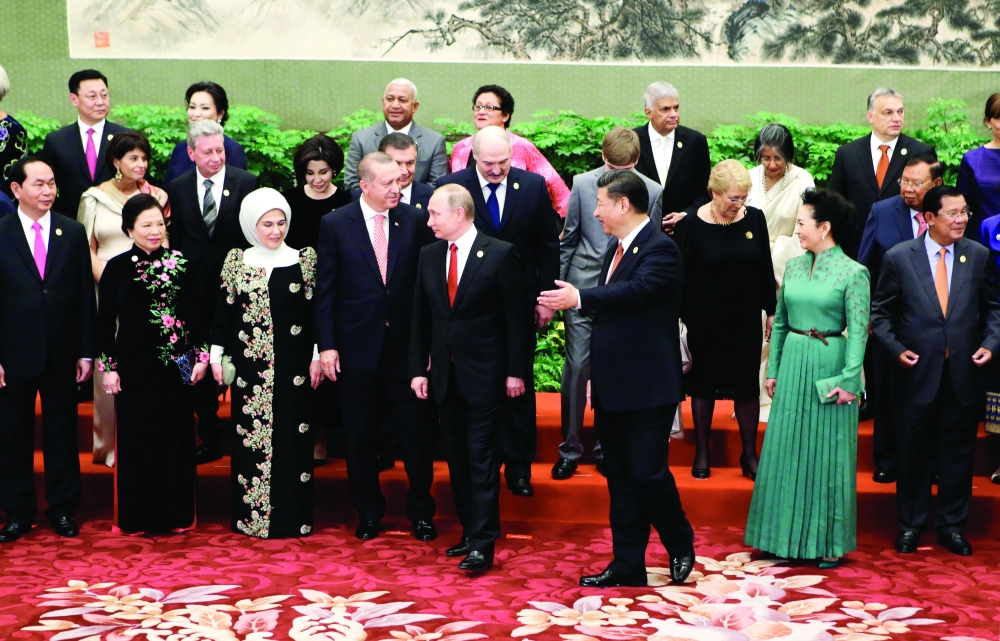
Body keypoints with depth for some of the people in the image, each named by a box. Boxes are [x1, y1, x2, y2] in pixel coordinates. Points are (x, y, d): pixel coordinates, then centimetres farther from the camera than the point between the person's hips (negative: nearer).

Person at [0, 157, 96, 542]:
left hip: (62, 353, 1)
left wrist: (86, 352, 0)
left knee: (62, 432, 10)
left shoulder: (74, 232, 3)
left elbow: (85, 295, 4)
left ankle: (63, 509, 22)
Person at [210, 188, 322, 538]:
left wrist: (317, 356, 0)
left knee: (291, 438, 1)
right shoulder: (236, 261, 4)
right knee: (250, 437, 4)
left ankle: (291, 516, 9)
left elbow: (315, 311, 2)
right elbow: (224, 311, 7)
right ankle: (250, 514, 13)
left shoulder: (303, 260, 1)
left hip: (291, 365, -1)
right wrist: (216, 355, 5)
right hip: (250, 365, 1)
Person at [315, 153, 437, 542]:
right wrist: (327, 345, -6)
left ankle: (421, 510, 20)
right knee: (361, 435, 11)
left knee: (415, 430, 4)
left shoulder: (413, 221, 0)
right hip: (357, 345, 0)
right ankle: (368, 512, 26)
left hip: (406, 344, 0)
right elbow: (325, 290, -1)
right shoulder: (335, 225, -3)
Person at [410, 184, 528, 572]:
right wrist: (419, 369, 6)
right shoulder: (429, 256, 9)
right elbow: (421, 318, 11)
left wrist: (515, 371, -8)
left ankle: (483, 544, -4)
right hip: (444, 375, 5)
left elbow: (515, 317, -6)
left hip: (484, 375, -5)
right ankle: (470, 531, 19)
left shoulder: (500, 254, -7)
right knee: (456, 458, 9)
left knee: (482, 459, -6)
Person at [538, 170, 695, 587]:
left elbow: (637, 290, -32)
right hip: (612, 388, 9)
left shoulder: (659, 249, -13)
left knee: (648, 472, -5)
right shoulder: (615, 248, 14)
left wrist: (579, 298, -34)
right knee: (620, 478, 11)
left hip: (648, 388, -9)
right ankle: (627, 566, 19)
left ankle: (680, 544, 20)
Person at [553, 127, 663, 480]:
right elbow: (568, 239, 7)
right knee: (577, 366, -1)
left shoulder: (652, 192, -2)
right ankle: (569, 450, 10)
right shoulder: (582, 184, -1)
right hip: (584, 288, 0)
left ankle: (606, 450, 21)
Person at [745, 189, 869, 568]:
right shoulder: (794, 267, 7)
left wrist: (848, 381, -15)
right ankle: (789, 534, 21)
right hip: (792, 364, 5)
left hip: (829, 367, -5)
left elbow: (858, 332, -10)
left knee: (828, 452, 3)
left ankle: (828, 541, 15)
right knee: (787, 449, 9)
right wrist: (773, 369, 10)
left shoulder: (853, 273, -9)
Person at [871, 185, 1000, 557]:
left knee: (958, 453, 11)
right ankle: (910, 525, 26)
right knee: (912, 453, 10)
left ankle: (951, 526, 25)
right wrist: (896, 348, -11)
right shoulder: (899, 258, -5)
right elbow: (880, 312, 1)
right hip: (916, 372, -2)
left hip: (964, 372, 2)